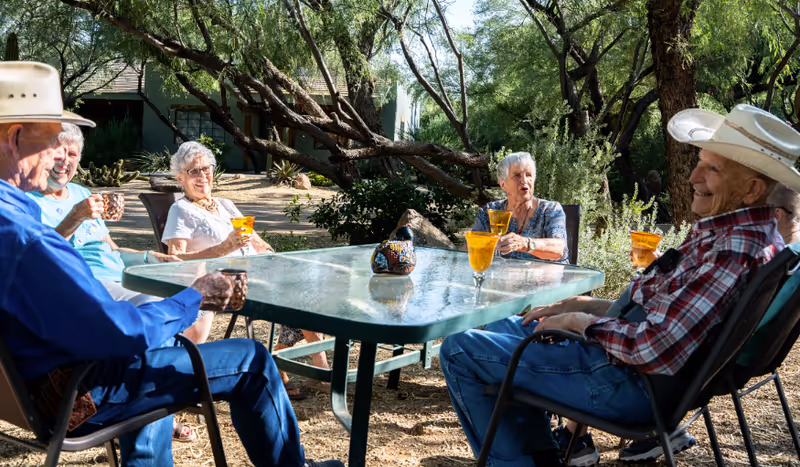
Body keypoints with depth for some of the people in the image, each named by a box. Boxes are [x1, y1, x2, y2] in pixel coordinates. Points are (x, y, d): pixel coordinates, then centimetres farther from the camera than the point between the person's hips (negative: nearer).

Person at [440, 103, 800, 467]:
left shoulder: (736, 252, -27)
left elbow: (655, 349, -33)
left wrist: (581, 321, -15)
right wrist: (585, 306, 6)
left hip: (631, 383, -11)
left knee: (459, 352, -8)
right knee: (507, 328, 27)